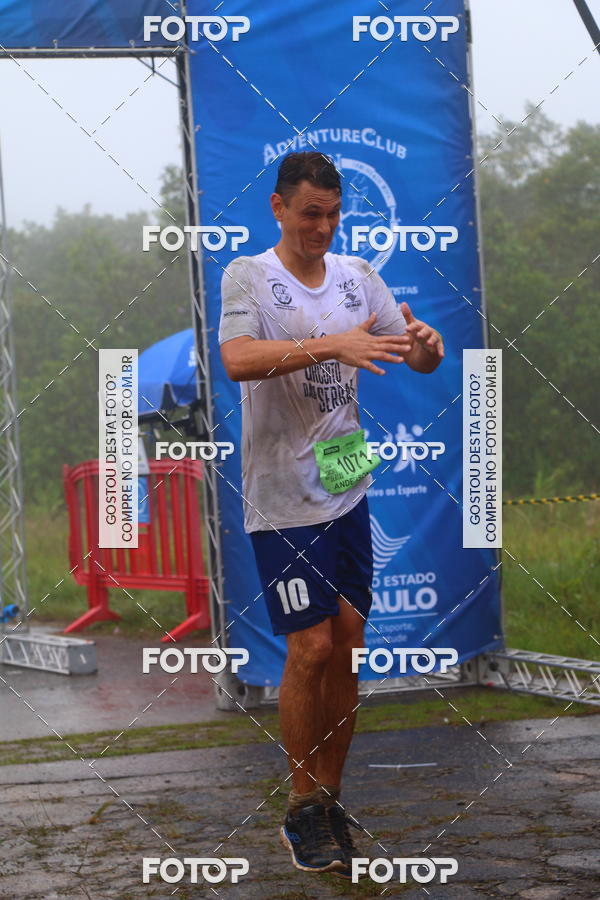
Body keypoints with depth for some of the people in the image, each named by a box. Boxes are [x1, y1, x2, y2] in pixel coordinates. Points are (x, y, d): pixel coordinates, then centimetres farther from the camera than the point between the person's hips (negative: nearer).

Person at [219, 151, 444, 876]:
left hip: (348, 486, 5)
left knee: (349, 641, 7)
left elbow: (418, 358, 6)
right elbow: (237, 359, -26)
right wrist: (332, 344, -37)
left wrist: (425, 345, -18)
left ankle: (329, 797, 19)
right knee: (312, 648, -7)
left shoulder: (356, 275, 8)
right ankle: (302, 810, 7)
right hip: (283, 496, -5)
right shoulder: (248, 277, -8)